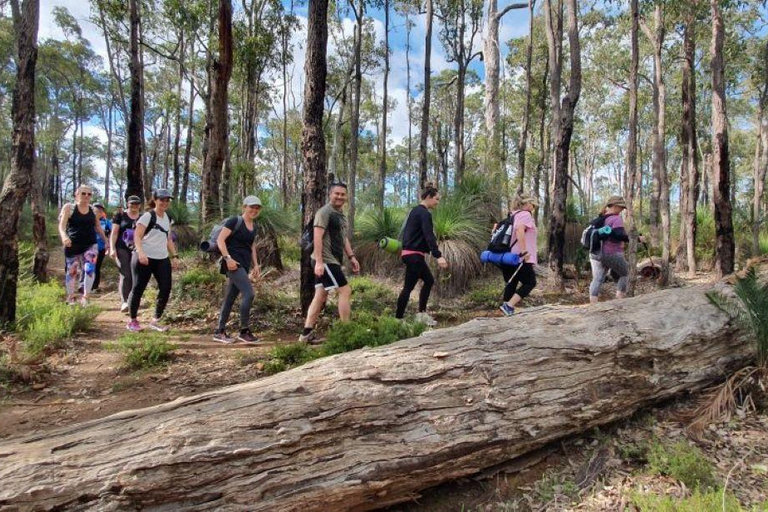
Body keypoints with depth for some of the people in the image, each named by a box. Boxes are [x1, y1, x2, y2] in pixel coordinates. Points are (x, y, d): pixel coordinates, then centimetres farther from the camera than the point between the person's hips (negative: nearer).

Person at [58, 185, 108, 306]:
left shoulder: (93, 210, 7)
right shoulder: (69, 207, -3)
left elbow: (98, 227, 17)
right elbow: (62, 225, -13)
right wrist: (64, 236, -32)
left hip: (90, 245, 2)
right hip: (73, 246, -2)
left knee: (89, 269, -15)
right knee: (72, 272, 9)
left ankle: (85, 298, -10)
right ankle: (71, 298, 25)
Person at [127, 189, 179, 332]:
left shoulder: (167, 218, 13)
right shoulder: (148, 216, -8)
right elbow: (137, 236, -15)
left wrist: (174, 256, 12)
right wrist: (141, 253, -29)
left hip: (162, 259, 6)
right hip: (144, 258, -6)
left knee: (166, 289, -1)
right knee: (138, 289, 2)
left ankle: (155, 321, 11)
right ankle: (133, 320, 18)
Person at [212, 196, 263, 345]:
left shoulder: (254, 226, 15)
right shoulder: (234, 221, -8)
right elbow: (220, 240, -12)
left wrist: (255, 265, 18)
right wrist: (227, 258, -21)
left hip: (244, 265, 8)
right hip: (233, 263, -8)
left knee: (230, 298, 11)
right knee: (249, 293, -18)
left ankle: (219, 332, 18)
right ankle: (244, 331, -9)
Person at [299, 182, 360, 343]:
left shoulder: (341, 214, 18)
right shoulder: (325, 212, -12)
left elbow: (343, 238, 25)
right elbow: (317, 237, -19)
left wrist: (351, 257, 16)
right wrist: (319, 261, -26)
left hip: (332, 260, 9)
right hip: (326, 260, -9)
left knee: (320, 295, 8)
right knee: (345, 291, -8)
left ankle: (307, 333, 10)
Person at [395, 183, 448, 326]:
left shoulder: (415, 211, 16)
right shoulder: (425, 214, -14)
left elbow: (407, 232, 23)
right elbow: (429, 236, -26)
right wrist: (438, 256, -32)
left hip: (409, 253, 10)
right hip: (415, 255, -10)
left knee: (429, 280, 16)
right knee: (408, 287, -6)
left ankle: (421, 314, 18)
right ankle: (398, 318, -3)